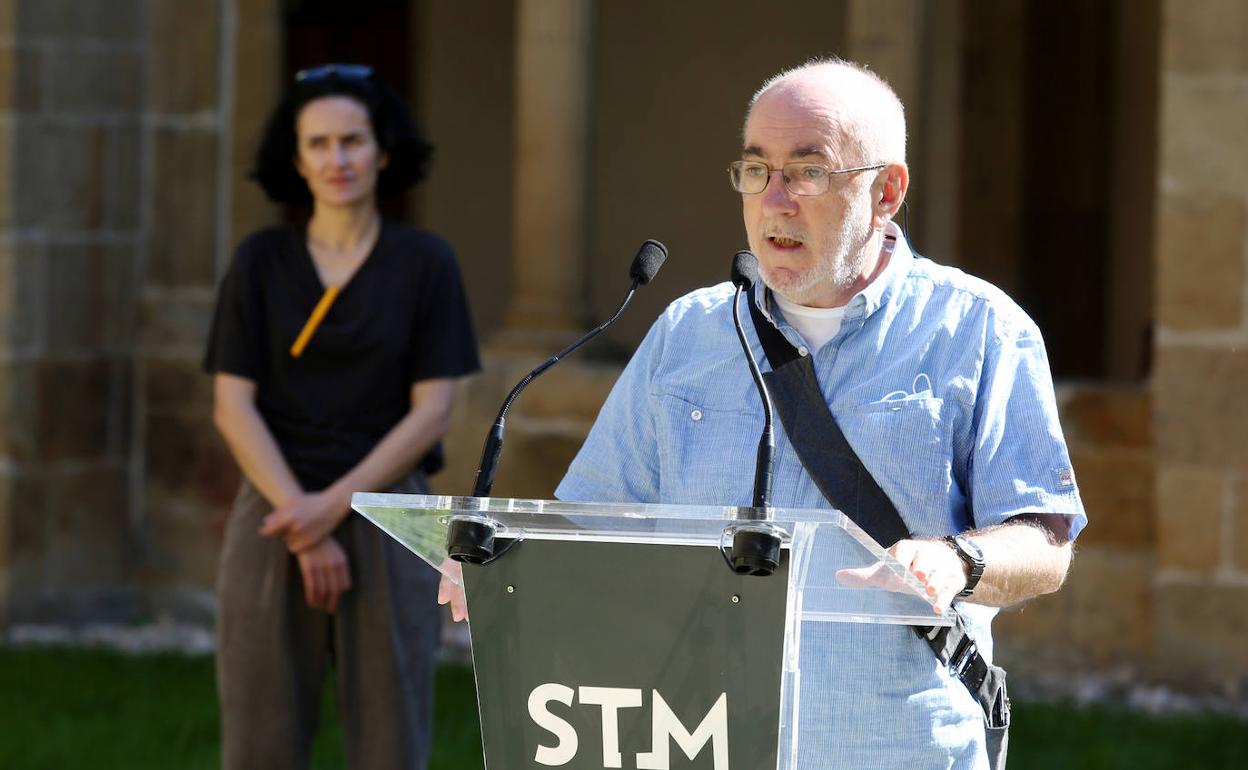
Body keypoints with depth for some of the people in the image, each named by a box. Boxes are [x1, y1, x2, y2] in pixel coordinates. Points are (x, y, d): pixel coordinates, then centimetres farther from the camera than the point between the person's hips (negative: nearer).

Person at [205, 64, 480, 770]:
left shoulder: (425, 262, 2)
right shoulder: (261, 263, 4)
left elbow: (432, 411, -3)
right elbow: (233, 406, -2)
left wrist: (334, 506, -14)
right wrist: (303, 530, -13)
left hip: (386, 519, -1)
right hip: (277, 514, 1)